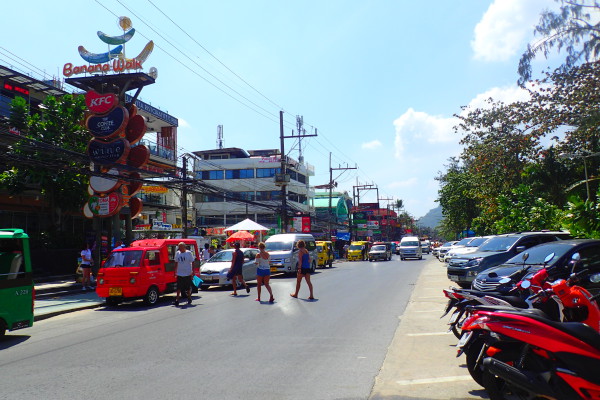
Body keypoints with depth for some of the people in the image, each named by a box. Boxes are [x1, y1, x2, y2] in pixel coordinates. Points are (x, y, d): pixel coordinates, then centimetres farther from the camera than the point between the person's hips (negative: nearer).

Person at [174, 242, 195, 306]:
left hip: (188, 273, -2)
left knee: (188, 287, 9)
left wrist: (193, 271, -7)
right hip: (179, 274, 2)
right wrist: (175, 271, 8)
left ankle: (189, 298, 26)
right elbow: (176, 262, 13)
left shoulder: (189, 253, -5)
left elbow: (192, 262, -3)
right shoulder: (177, 253, 5)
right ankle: (177, 300, -2)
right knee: (179, 288, -3)